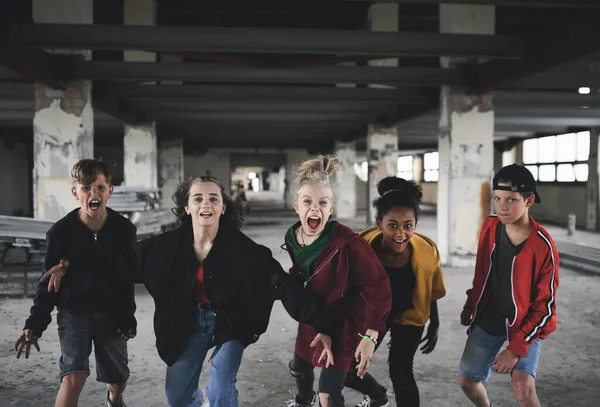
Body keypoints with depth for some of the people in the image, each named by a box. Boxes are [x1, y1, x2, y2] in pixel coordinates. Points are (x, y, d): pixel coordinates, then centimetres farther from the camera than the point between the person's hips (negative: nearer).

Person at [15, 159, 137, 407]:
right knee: (74, 377, -18)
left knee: (118, 378, 14)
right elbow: (48, 282, -4)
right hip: (73, 312, -1)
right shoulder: (60, 232, -12)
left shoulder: (124, 229, -9)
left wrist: (128, 317, 3)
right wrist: (35, 324, -9)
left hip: (111, 312, 2)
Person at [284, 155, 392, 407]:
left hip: (342, 324, -7)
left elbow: (377, 286, -28)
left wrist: (370, 336, -30)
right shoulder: (292, 237, -12)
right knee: (298, 368, 29)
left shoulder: (347, 242, -32)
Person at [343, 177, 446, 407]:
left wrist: (435, 325, 6)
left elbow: (431, 293, -6)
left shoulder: (426, 252, -28)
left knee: (400, 371, -11)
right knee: (348, 371, 7)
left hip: (409, 315, -1)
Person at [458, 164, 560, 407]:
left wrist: (516, 348, -20)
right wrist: (470, 306, 15)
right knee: (466, 381, 11)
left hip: (525, 324, -5)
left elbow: (545, 305, -18)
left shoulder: (543, 246, -23)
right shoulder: (490, 227, -9)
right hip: (487, 320, 5)